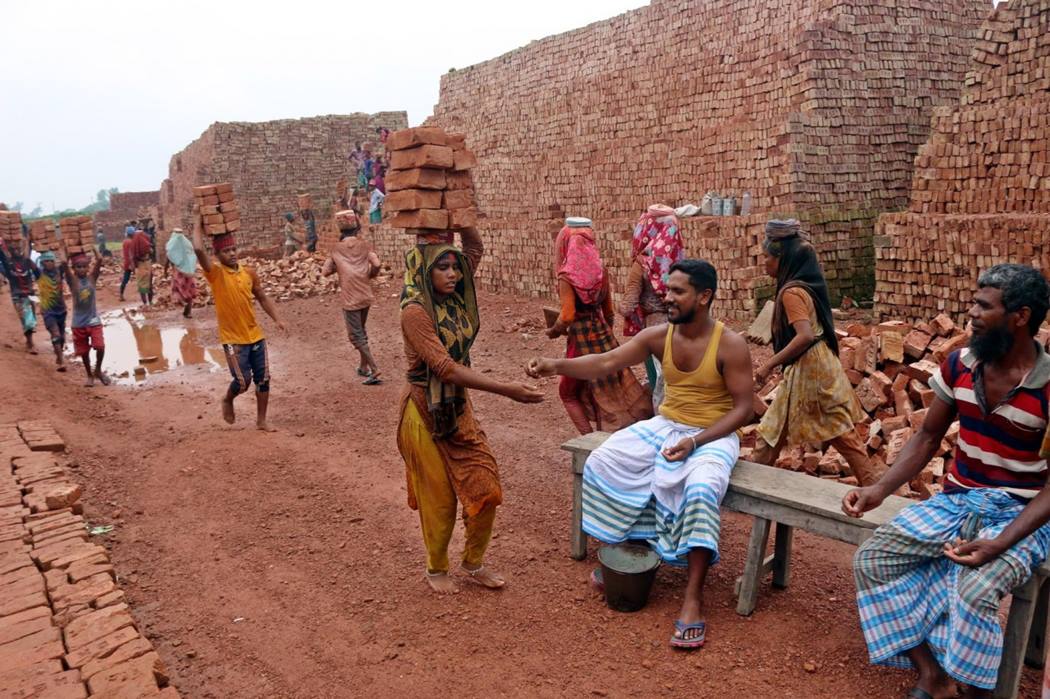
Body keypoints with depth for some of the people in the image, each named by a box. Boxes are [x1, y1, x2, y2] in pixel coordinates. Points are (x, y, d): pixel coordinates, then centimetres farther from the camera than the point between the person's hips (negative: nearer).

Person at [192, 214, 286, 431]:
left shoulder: (249, 273, 4)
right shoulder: (215, 274, -10)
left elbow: (262, 298, 13)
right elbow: (198, 250, -24)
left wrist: (276, 319, 2)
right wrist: (197, 224, -12)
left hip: (255, 335, 5)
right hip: (232, 339, -4)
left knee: (263, 378, 6)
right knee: (243, 381, -5)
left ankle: (261, 420, 21)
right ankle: (227, 400, 29)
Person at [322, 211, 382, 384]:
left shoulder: (336, 249, 2)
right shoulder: (365, 245, 3)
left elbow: (325, 271, 4)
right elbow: (376, 264, -11)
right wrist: (370, 274, 9)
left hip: (350, 299, -3)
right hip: (365, 296, 3)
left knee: (356, 336, 0)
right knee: (361, 331, 21)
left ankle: (374, 370, -9)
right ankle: (363, 367, 28)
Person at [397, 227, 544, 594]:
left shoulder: (456, 299, 2)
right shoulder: (415, 312, -19)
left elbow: (476, 247, 13)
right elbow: (446, 369, -27)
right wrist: (506, 390, -31)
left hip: (459, 408, 7)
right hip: (426, 412, -6)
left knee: (485, 487, 6)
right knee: (439, 497, 6)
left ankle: (473, 563, 26)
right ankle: (436, 569, 30)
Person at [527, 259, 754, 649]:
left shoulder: (730, 346, -15)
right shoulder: (658, 336, -3)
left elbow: (742, 409, -13)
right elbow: (606, 363, -13)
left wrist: (695, 441, -25)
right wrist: (556, 366, -29)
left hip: (712, 435, -5)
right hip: (665, 426, 5)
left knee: (701, 489, -36)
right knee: (602, 462, -11)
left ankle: (693, 599, -25)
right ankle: (622, 549, 9)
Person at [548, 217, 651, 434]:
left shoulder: (567, 275, -15)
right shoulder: (600, 270, 1)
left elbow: (568, 316, -19)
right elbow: (608, 311, 8)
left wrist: (554, 331, -1)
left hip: (581, 339, -5)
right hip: (603, 335, 5)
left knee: (569, 392, 13)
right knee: (614, 389, 18)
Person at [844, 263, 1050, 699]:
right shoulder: (959, 365, -1)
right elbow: (928, 438, 7)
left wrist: (1000, 544, -27)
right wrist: (880, 490, -7)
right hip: (955, 502, 5)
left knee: (974, 590, -32)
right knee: (871, 561, -14)